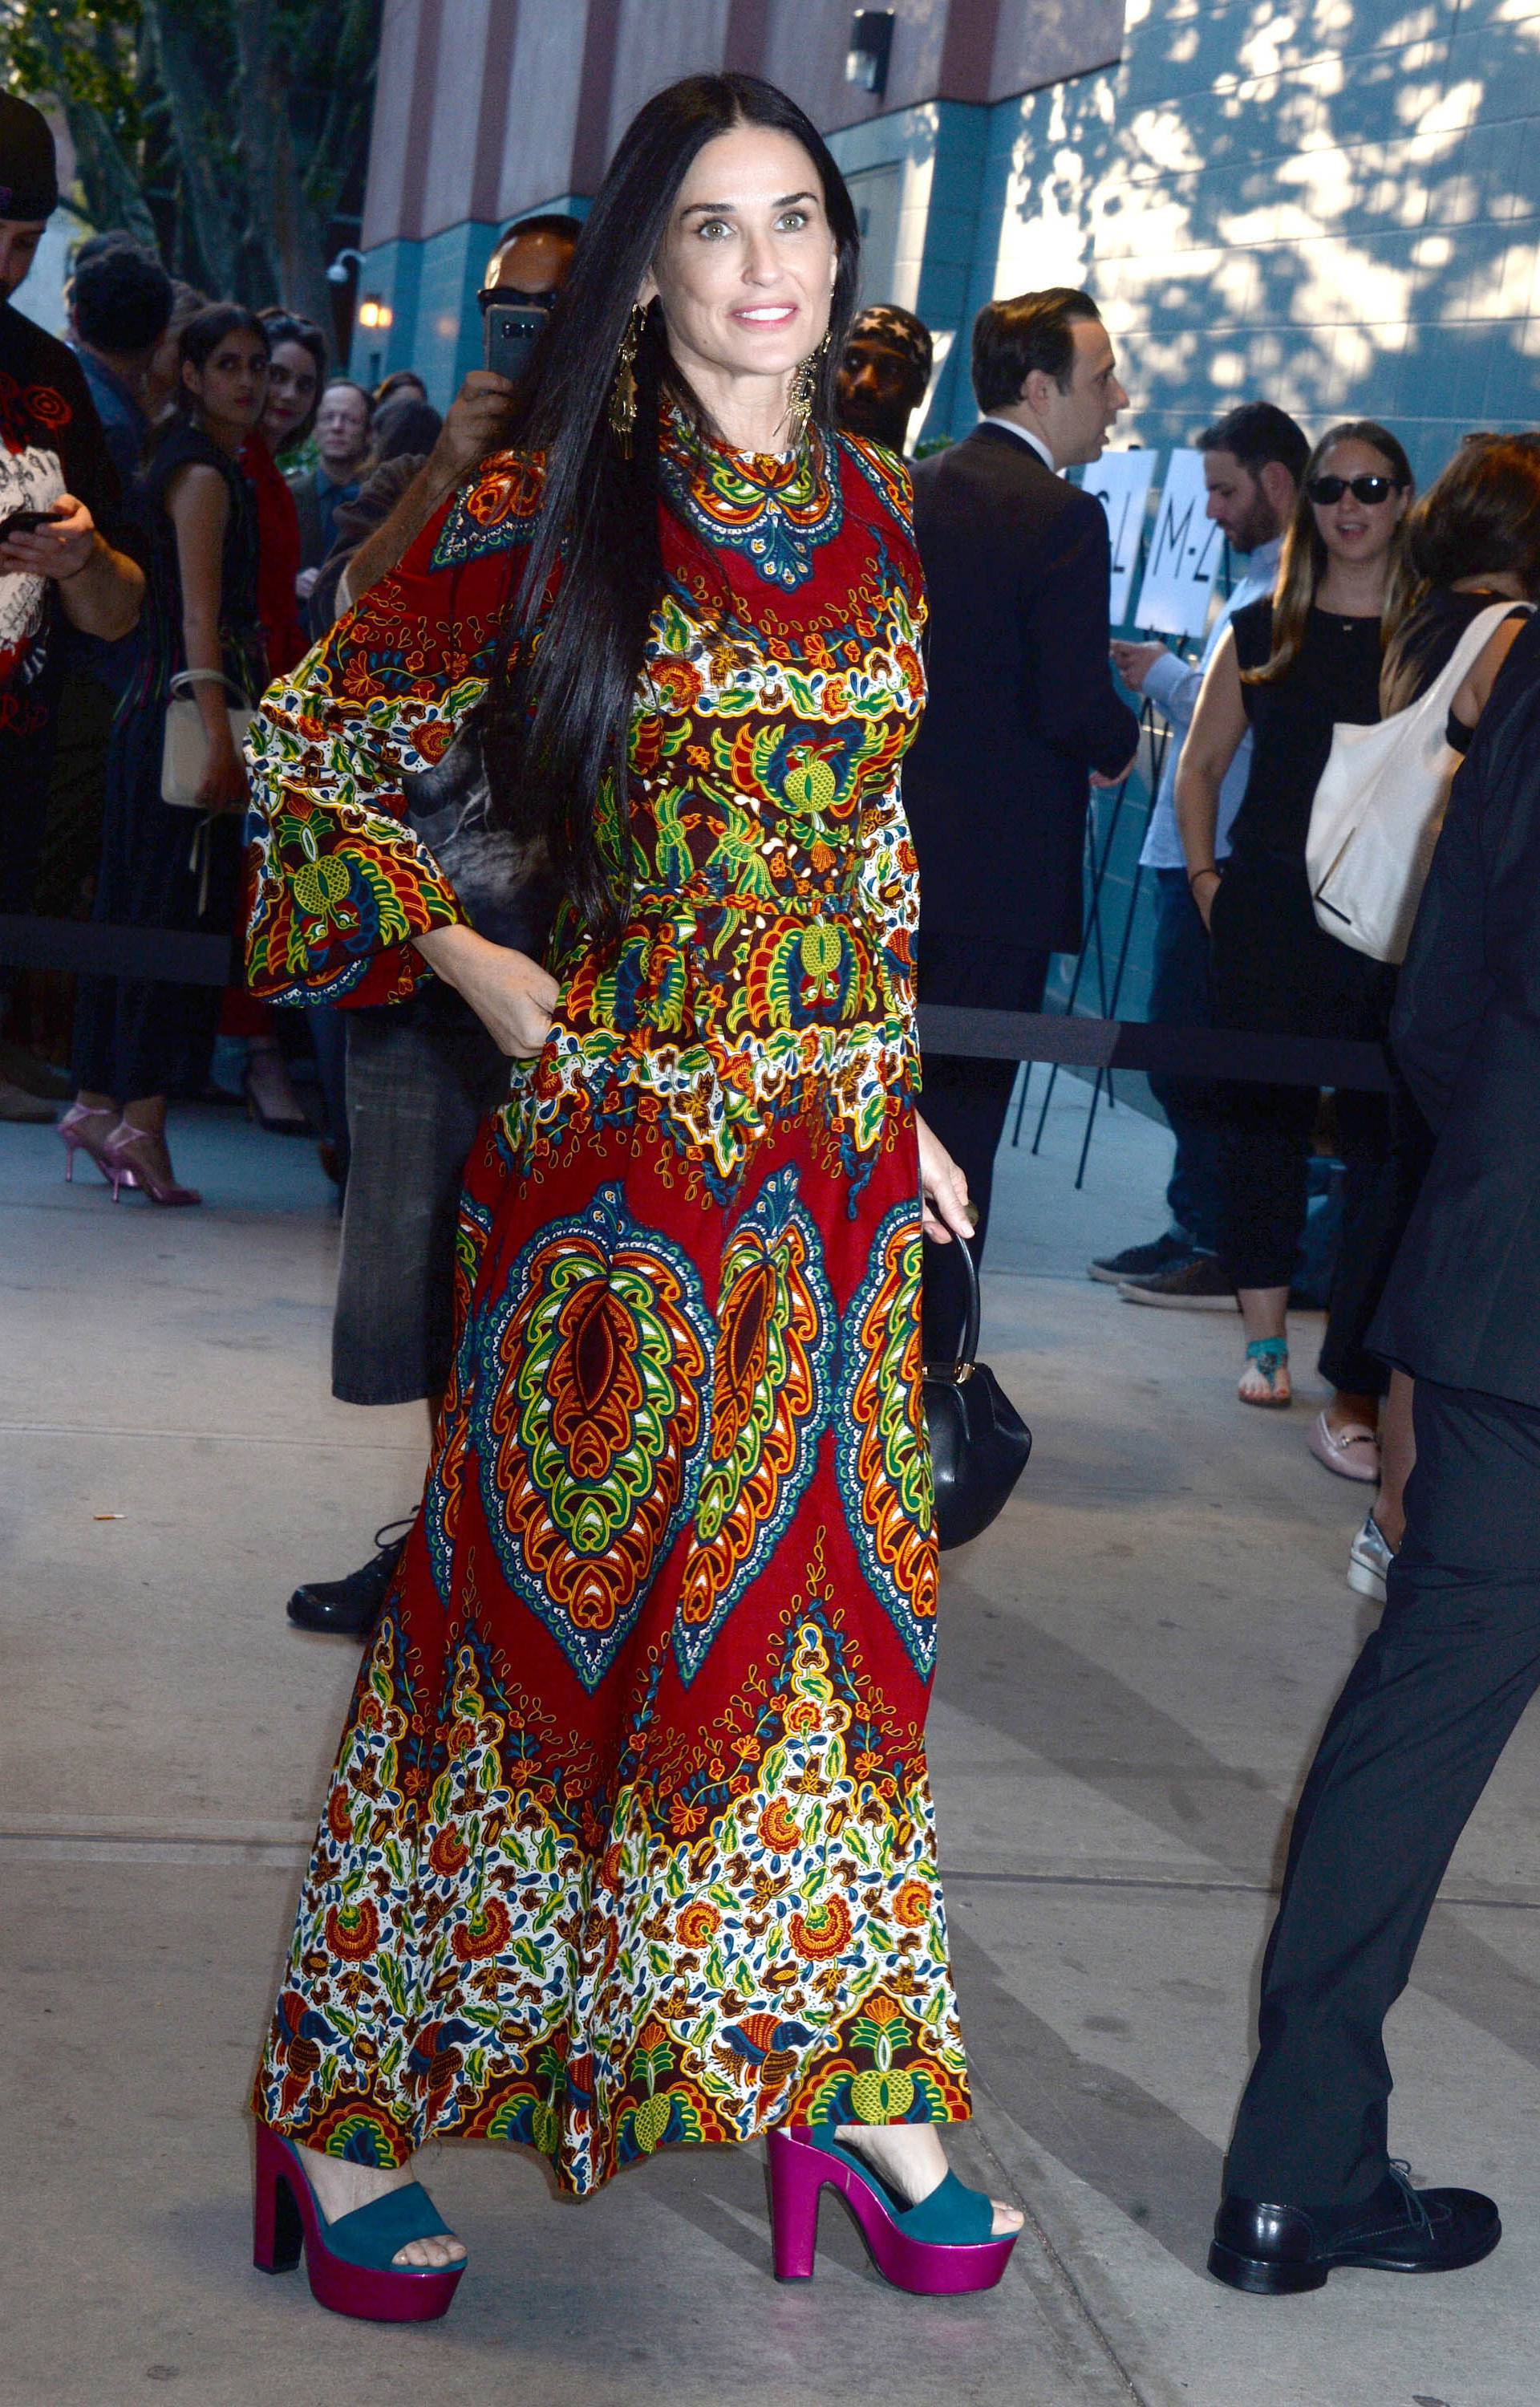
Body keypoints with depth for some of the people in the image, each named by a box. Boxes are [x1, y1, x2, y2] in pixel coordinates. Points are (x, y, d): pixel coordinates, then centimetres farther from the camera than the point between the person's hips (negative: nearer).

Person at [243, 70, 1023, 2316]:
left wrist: (900, 1100, 13)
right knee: (547, 1605, 2)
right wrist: (490, 980, -6)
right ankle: (351, 2116, 17)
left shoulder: (877, 508, 9)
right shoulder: (543, 509, -6)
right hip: (615, 1154, -5)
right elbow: (323, 753, 1)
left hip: (839, 1159, 5)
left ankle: (849, 2082, 25)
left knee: (829, 1607, 10)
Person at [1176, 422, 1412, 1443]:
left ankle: (1357, 1394, -1)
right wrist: (1205, 876, 5)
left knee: (1382, 1139, -5)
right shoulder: (1262, 632, 10)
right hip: (1269, 919, 2)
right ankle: (1266, 1337, 21)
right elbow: (1200, 765, 17)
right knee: (1264, 1120, 6)